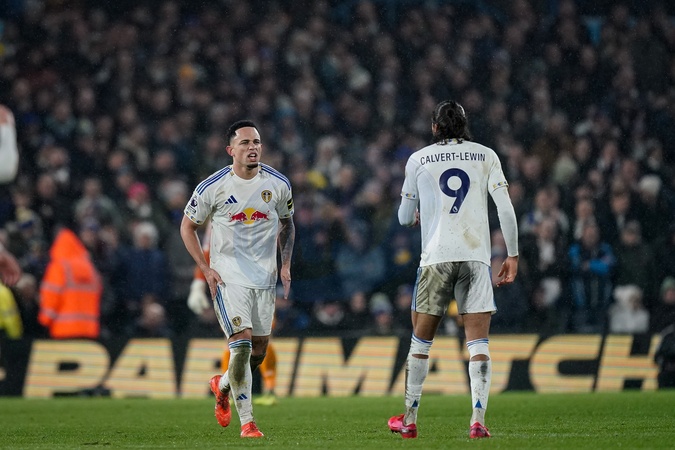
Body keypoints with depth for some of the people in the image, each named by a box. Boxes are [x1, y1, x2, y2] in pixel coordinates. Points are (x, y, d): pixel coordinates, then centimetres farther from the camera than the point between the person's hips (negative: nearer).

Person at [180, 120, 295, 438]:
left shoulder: (278, 184, -1)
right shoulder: (212, 187, -9)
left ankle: (222, 386, 39)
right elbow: (188, 226, 3)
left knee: (259, 352, 7)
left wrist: (286, 264, 5)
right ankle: (246, 421, -8)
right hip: (227, 277, -4)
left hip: (265, 278, 4)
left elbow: (286, 223, 17)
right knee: (242, 343, -18)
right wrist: (205, 268, -6)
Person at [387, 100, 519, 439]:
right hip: (476, 256, 0)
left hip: (435, 258, 0)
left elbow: (405, 218, 13)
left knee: (421, 339, 11)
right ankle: (478, 420, -13)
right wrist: (512, 254, 6)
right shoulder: (485, 156, 8)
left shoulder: (418, 160, 8)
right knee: (478, 342, -1)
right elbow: (505, 209, 0)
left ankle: (409, 420, 15)